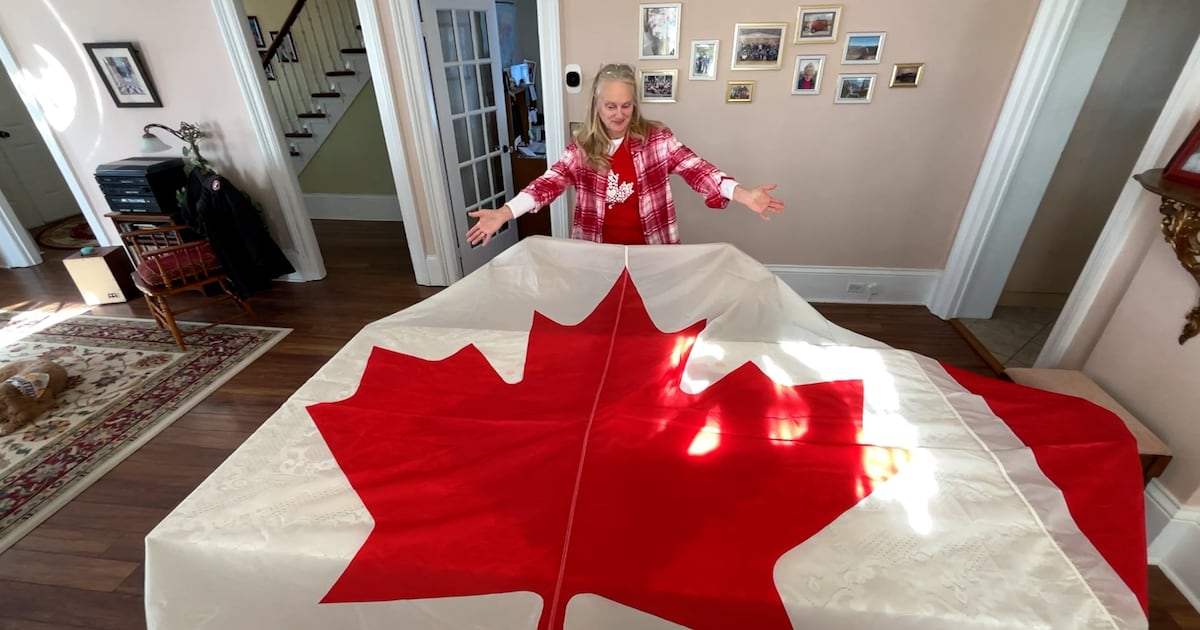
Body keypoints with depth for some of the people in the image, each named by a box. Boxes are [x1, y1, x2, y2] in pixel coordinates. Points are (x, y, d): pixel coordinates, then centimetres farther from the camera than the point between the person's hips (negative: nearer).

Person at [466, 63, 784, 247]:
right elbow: (551, 181, -13)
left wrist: (743, 194, -33)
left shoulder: (657, 138, -8)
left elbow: (694, 168, -16)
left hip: (650, 246, 0)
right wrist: (505, 212, -27)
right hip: (597, 248, 1)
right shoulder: (582, 146, -5)